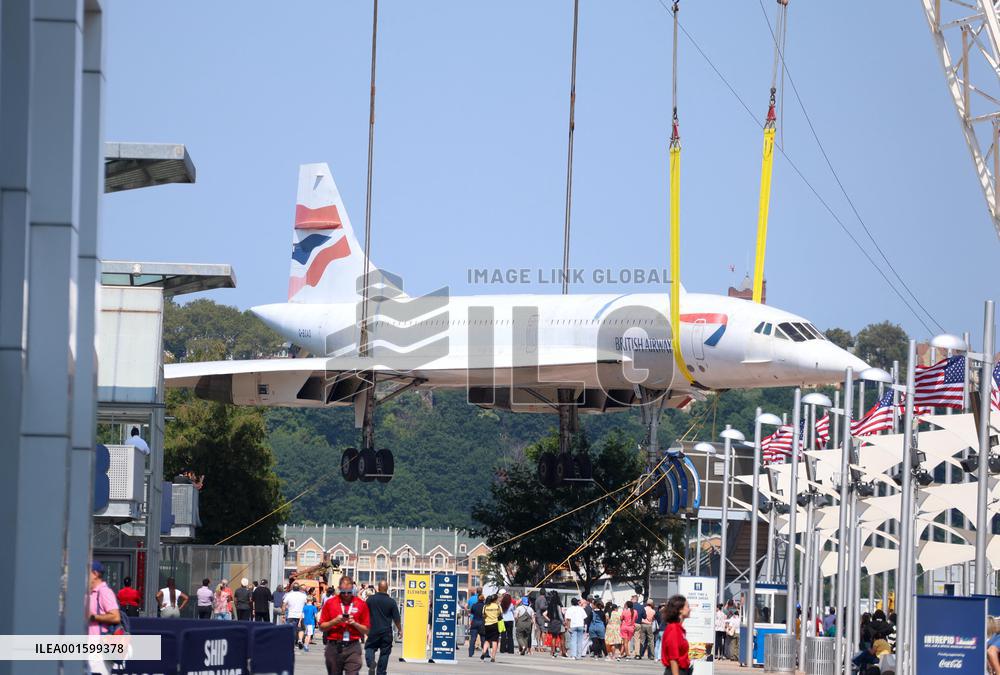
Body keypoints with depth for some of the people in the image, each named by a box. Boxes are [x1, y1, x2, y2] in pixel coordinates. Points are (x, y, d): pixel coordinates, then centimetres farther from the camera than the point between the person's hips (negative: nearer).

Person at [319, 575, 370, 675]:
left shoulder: (361, 604, 4)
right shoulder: (330, 603, 5)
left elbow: (366, 630, 6)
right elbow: (322, 627, 5)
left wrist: (354, 623, -12)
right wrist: (335, 621, -11)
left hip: (353, 648, -1)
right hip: (334, 647, 1)